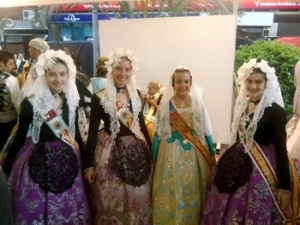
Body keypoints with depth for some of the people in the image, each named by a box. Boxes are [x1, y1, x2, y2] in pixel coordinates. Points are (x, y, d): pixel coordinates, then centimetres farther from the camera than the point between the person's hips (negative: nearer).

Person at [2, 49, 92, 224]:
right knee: (36, 210, 8)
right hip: (38, 161, -3)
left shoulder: (72, 101, 1)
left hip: (67, 161, 4)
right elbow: (20, 135, -5)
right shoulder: (31, 102, -12)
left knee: (68, 210, 14)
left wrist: (84, 160, 15)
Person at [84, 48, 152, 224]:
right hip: (110, 152, -3)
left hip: (137, 150, 4)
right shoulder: (99, 98, -8)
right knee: (112, 202, 8)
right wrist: (88, 164, -6)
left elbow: (142, 124, 11)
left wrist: (151, 151, 12)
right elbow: (93, 131, -6)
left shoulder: (136, 94, 4)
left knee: (139, 200, 14)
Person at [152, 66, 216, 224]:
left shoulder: (198, 103, 0)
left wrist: (212, 154, 9)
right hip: (171, 154, -1)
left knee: (193, 193, 10)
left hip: (195, 154, 1)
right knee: (171, 193, 6)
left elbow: (206, 131, 6)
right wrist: (154, 157, 3)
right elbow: (158, 133, 1)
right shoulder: (165, 104, -3)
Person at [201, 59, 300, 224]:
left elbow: (281, 148, -13)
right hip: (237, 166, 6)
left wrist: (285, 186, -13)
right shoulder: (243, 105, 5)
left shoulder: (275, 111, -14)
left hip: (261, 171, -6)